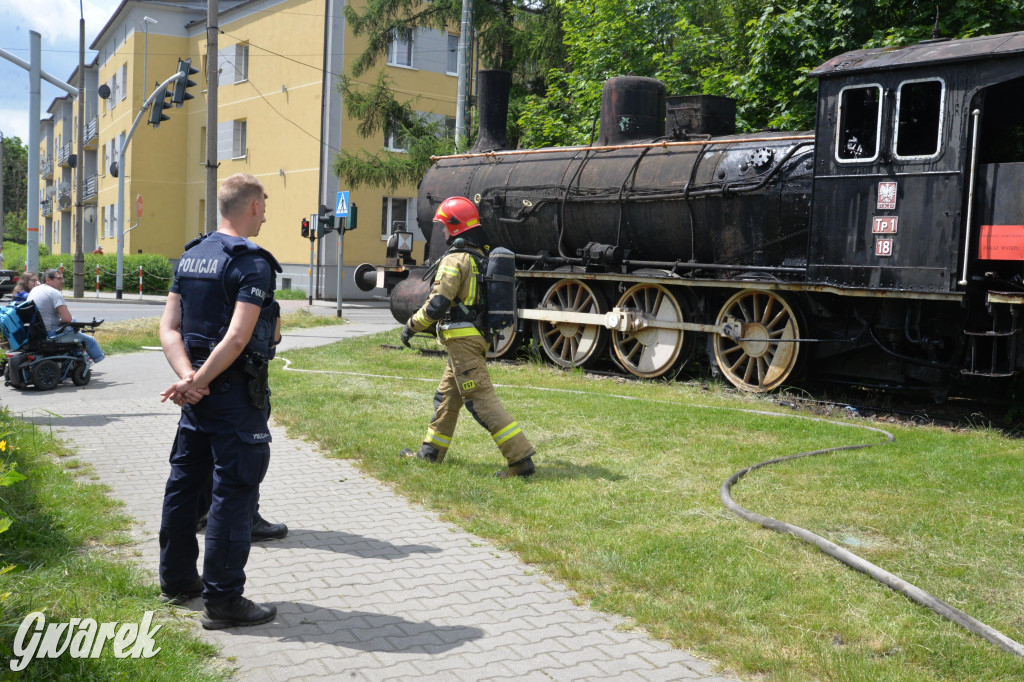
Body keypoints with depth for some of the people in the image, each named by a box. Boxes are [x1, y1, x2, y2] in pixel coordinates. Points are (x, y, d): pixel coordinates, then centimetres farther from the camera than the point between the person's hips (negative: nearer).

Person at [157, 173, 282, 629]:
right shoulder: (253, 263, -14)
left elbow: (169, 328, 4)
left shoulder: (190, 257, 10)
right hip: (236, 393, -8)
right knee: (234, 493, -2)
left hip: (198, 392, 8)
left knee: (185, 482, 17)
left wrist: (187, 379, -6)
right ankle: (222, 600, 4)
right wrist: (198, 382, -15)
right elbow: (237, 338, -23)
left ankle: (176, 580, 31)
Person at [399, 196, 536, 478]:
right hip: (479, 336, 10)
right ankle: (431, 451, 31)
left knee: (480, 398, -10)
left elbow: (437, 304, -19)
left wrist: (412, 326, -6)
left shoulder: (455, 259, -14)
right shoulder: (482, 257, 15)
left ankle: (520, 458, -14)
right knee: (447, 394, 19)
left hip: (462, 339, -10)